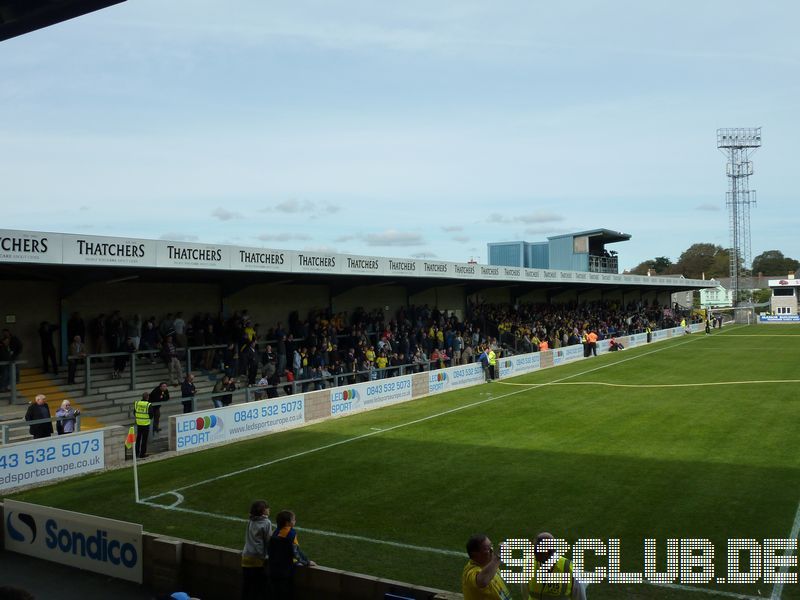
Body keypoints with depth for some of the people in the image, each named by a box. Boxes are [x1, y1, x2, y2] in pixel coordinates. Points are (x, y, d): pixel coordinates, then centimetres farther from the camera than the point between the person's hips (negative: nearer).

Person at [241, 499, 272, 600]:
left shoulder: (250, 521, 7)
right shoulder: (266, 523, -9)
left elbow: (248, 539, 13)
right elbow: (268, 541, -8)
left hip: (246, 558, 5)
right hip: (259, 559, -5)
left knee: (247, 588, 11)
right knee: (260, 588, 4)